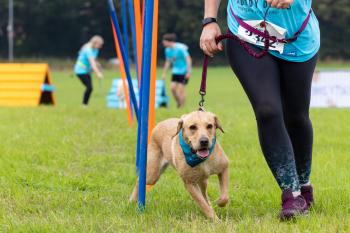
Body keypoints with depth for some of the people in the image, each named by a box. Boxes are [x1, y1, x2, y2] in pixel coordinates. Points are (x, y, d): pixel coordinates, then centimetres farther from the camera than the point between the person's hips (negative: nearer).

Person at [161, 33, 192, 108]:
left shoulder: (180, 48, -17)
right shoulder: (168, 50, 5)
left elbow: (188, 59, -16)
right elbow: (168, 62, 18)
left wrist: (189, 72, -19)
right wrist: (164, 73, 19)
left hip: (183, 71, -7)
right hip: (176, 71, 7)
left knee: (181, 88, -8)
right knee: (172, 87, -2)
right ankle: (178, 104, 16)